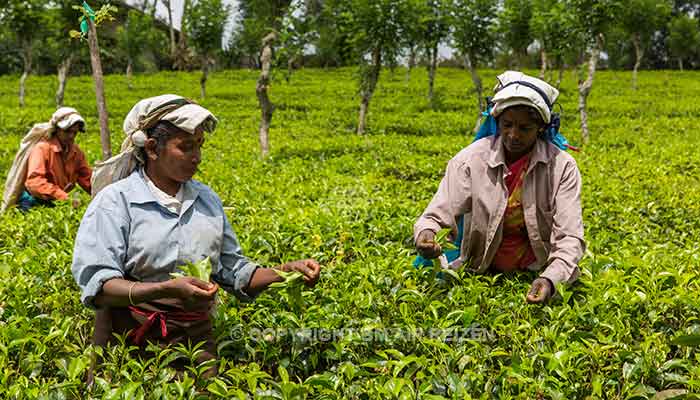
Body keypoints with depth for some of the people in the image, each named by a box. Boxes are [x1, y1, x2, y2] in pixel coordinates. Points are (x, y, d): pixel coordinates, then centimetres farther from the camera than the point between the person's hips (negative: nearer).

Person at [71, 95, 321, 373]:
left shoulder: (207, 199, 11)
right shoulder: (114, 201, -6)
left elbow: (234, 272, 15)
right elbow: (96, 286, -15)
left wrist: (286, 272, -2)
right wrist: (167, 290, -28)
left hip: (196, 337, 4)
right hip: (128, 340, -4)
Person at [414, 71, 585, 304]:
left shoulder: (562, 167, -8)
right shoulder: (470, 160, -8)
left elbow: (569, 238, -14)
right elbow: (435, 216, -10)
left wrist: (551, 279, -33)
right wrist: (426, 235, -35)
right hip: (479, 274, 1)